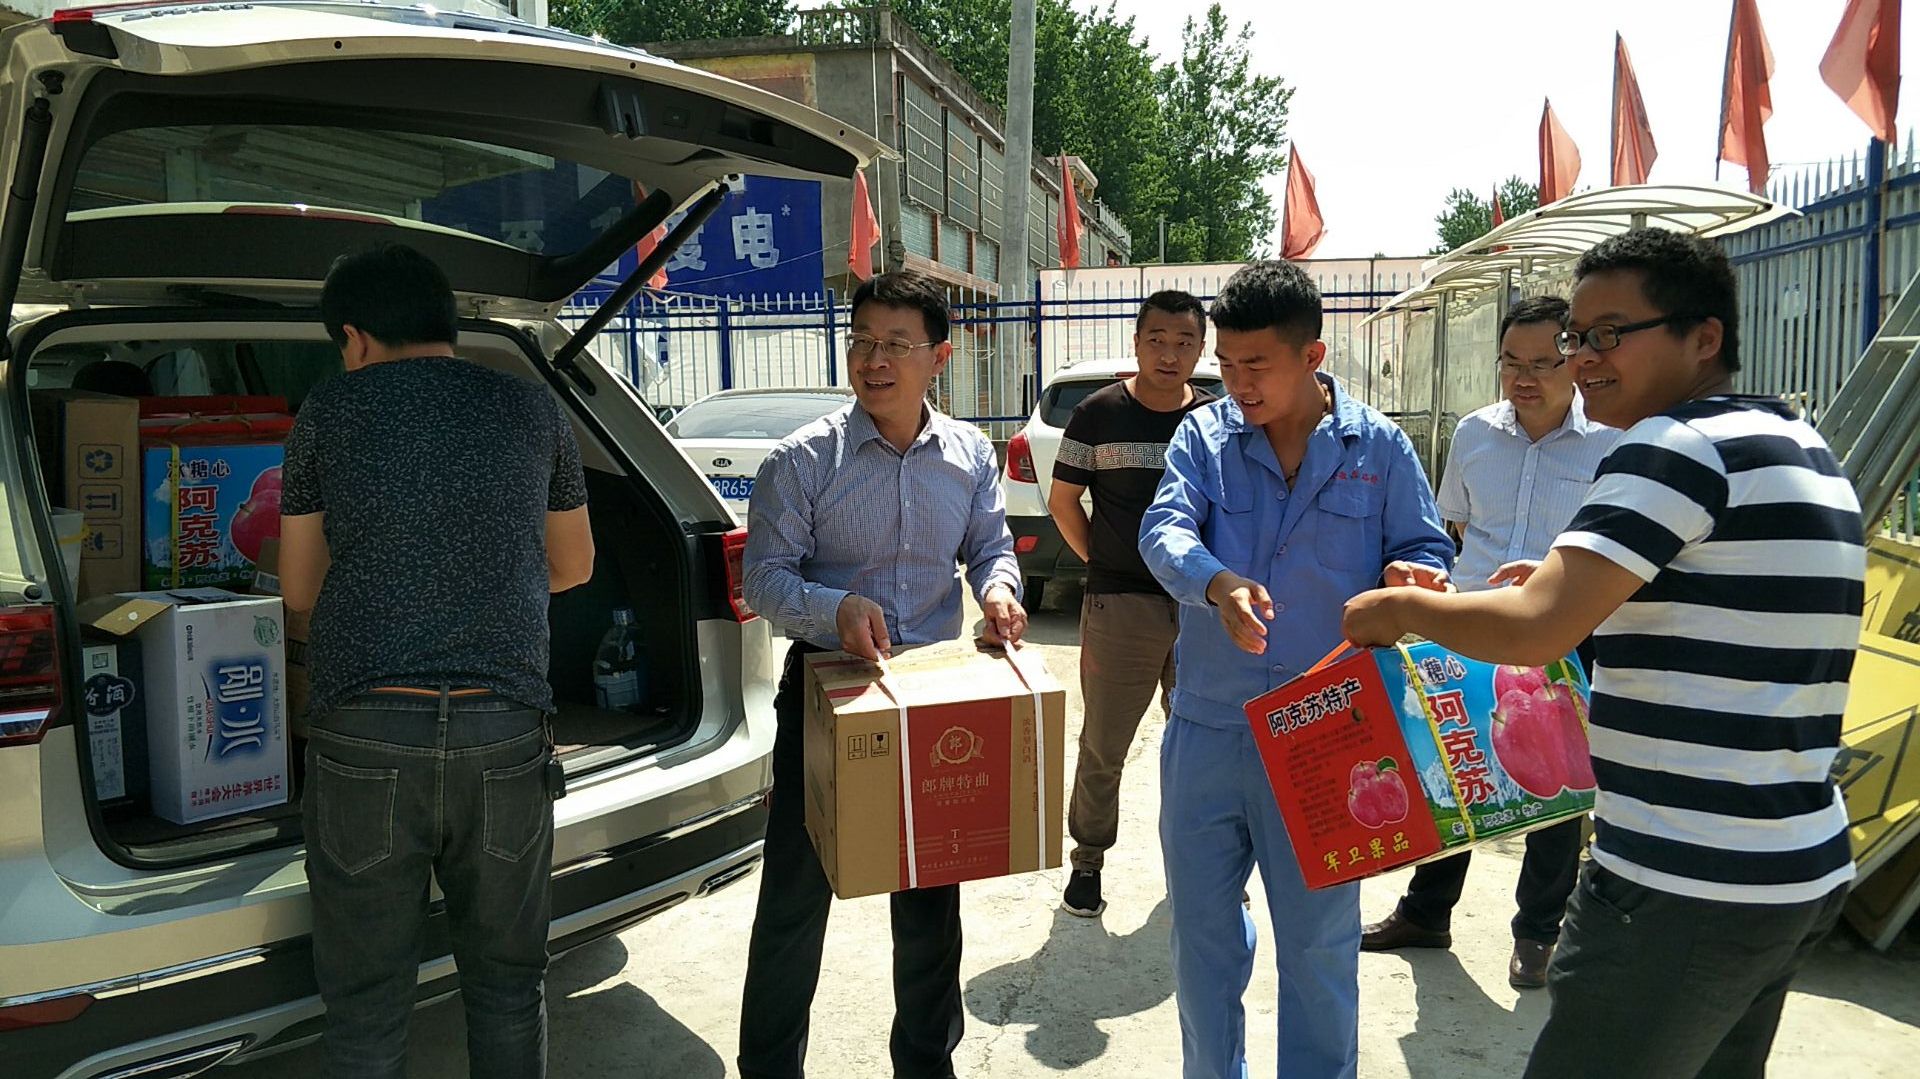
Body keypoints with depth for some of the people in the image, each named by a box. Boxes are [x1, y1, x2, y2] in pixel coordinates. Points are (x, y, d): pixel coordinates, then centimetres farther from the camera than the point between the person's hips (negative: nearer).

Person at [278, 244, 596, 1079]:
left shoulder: (329, 410, 5)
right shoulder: (532, 408, 9)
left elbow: (300, 589, 13)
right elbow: (573, 566, 19)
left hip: (363, 733, -1)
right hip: (504, 734, 1)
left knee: (367, 1008, 11)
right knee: (507, 986, 16)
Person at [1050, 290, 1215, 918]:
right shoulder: (1100, 413, -3)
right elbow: (1062, 501, 4)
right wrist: (1100, 563, 1)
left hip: (1200, 605, 3)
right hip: (1120, 605, -2)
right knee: (1103, 744, 5)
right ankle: (1088, 860, 22)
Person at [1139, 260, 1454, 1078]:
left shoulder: (1379, 447, 0)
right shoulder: (1203, 436, 1)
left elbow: (1427, 551, 5)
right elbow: (1164, 530, -13)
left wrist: (1408, 575, -20)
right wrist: (1217, 583, -35)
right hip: (1208, 729, 2)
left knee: (1319, 941, 12)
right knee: (1201, 931, 16)